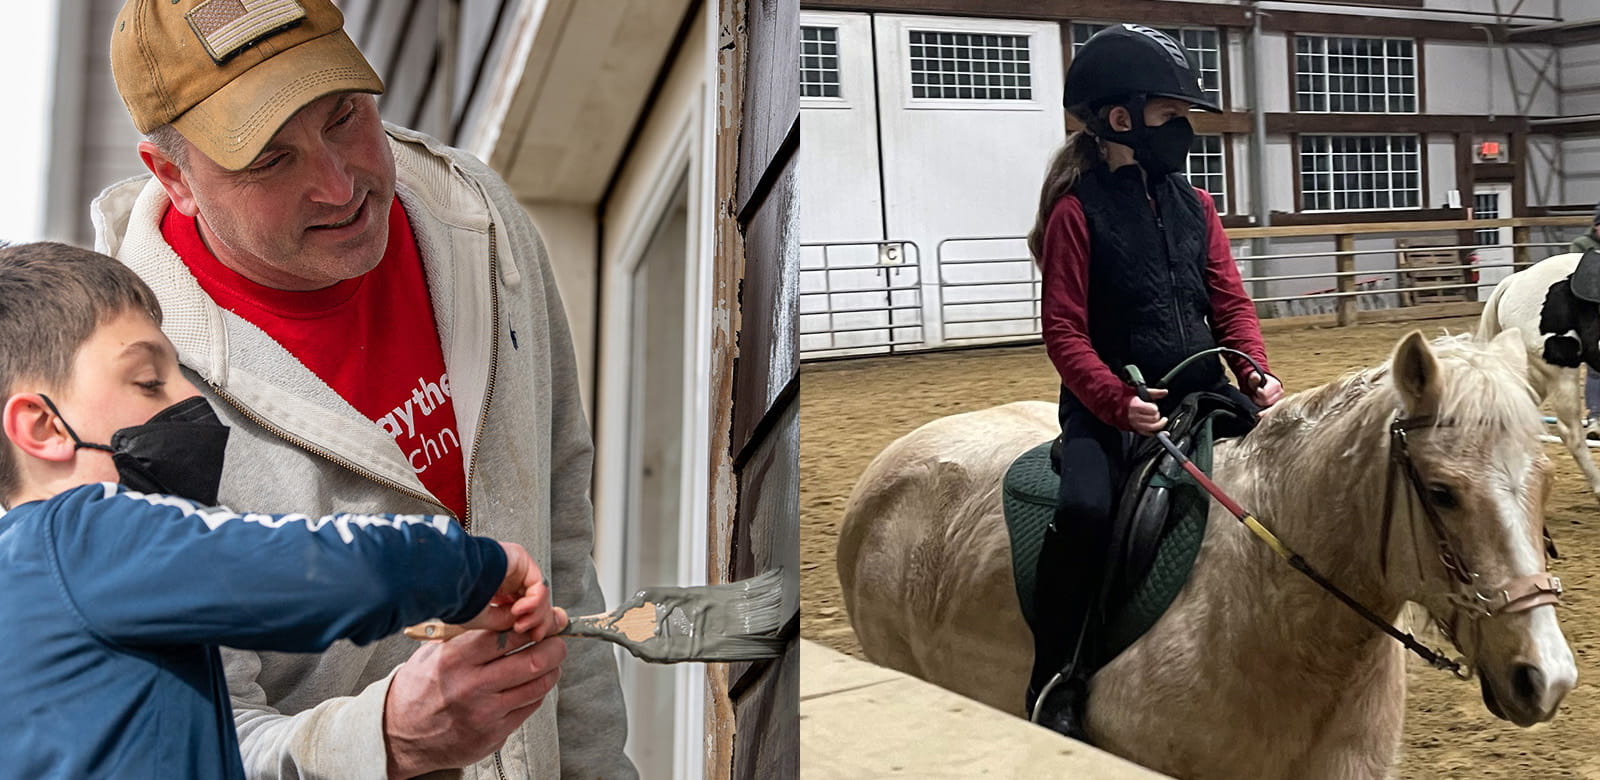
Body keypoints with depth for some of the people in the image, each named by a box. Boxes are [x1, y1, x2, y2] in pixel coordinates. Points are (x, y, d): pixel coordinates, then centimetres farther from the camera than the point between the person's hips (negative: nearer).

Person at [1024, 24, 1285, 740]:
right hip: (1110, 405, -6)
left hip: (1200, 392, 6)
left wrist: (1255, 370, -9)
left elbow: (1230, 302, 10)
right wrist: (1118, 401, -25)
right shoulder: (1077, 212, -6)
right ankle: (1054, 680, -12)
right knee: (1085, 509, -30)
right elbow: (1064, 331, -11)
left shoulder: (1194, 205, 11)